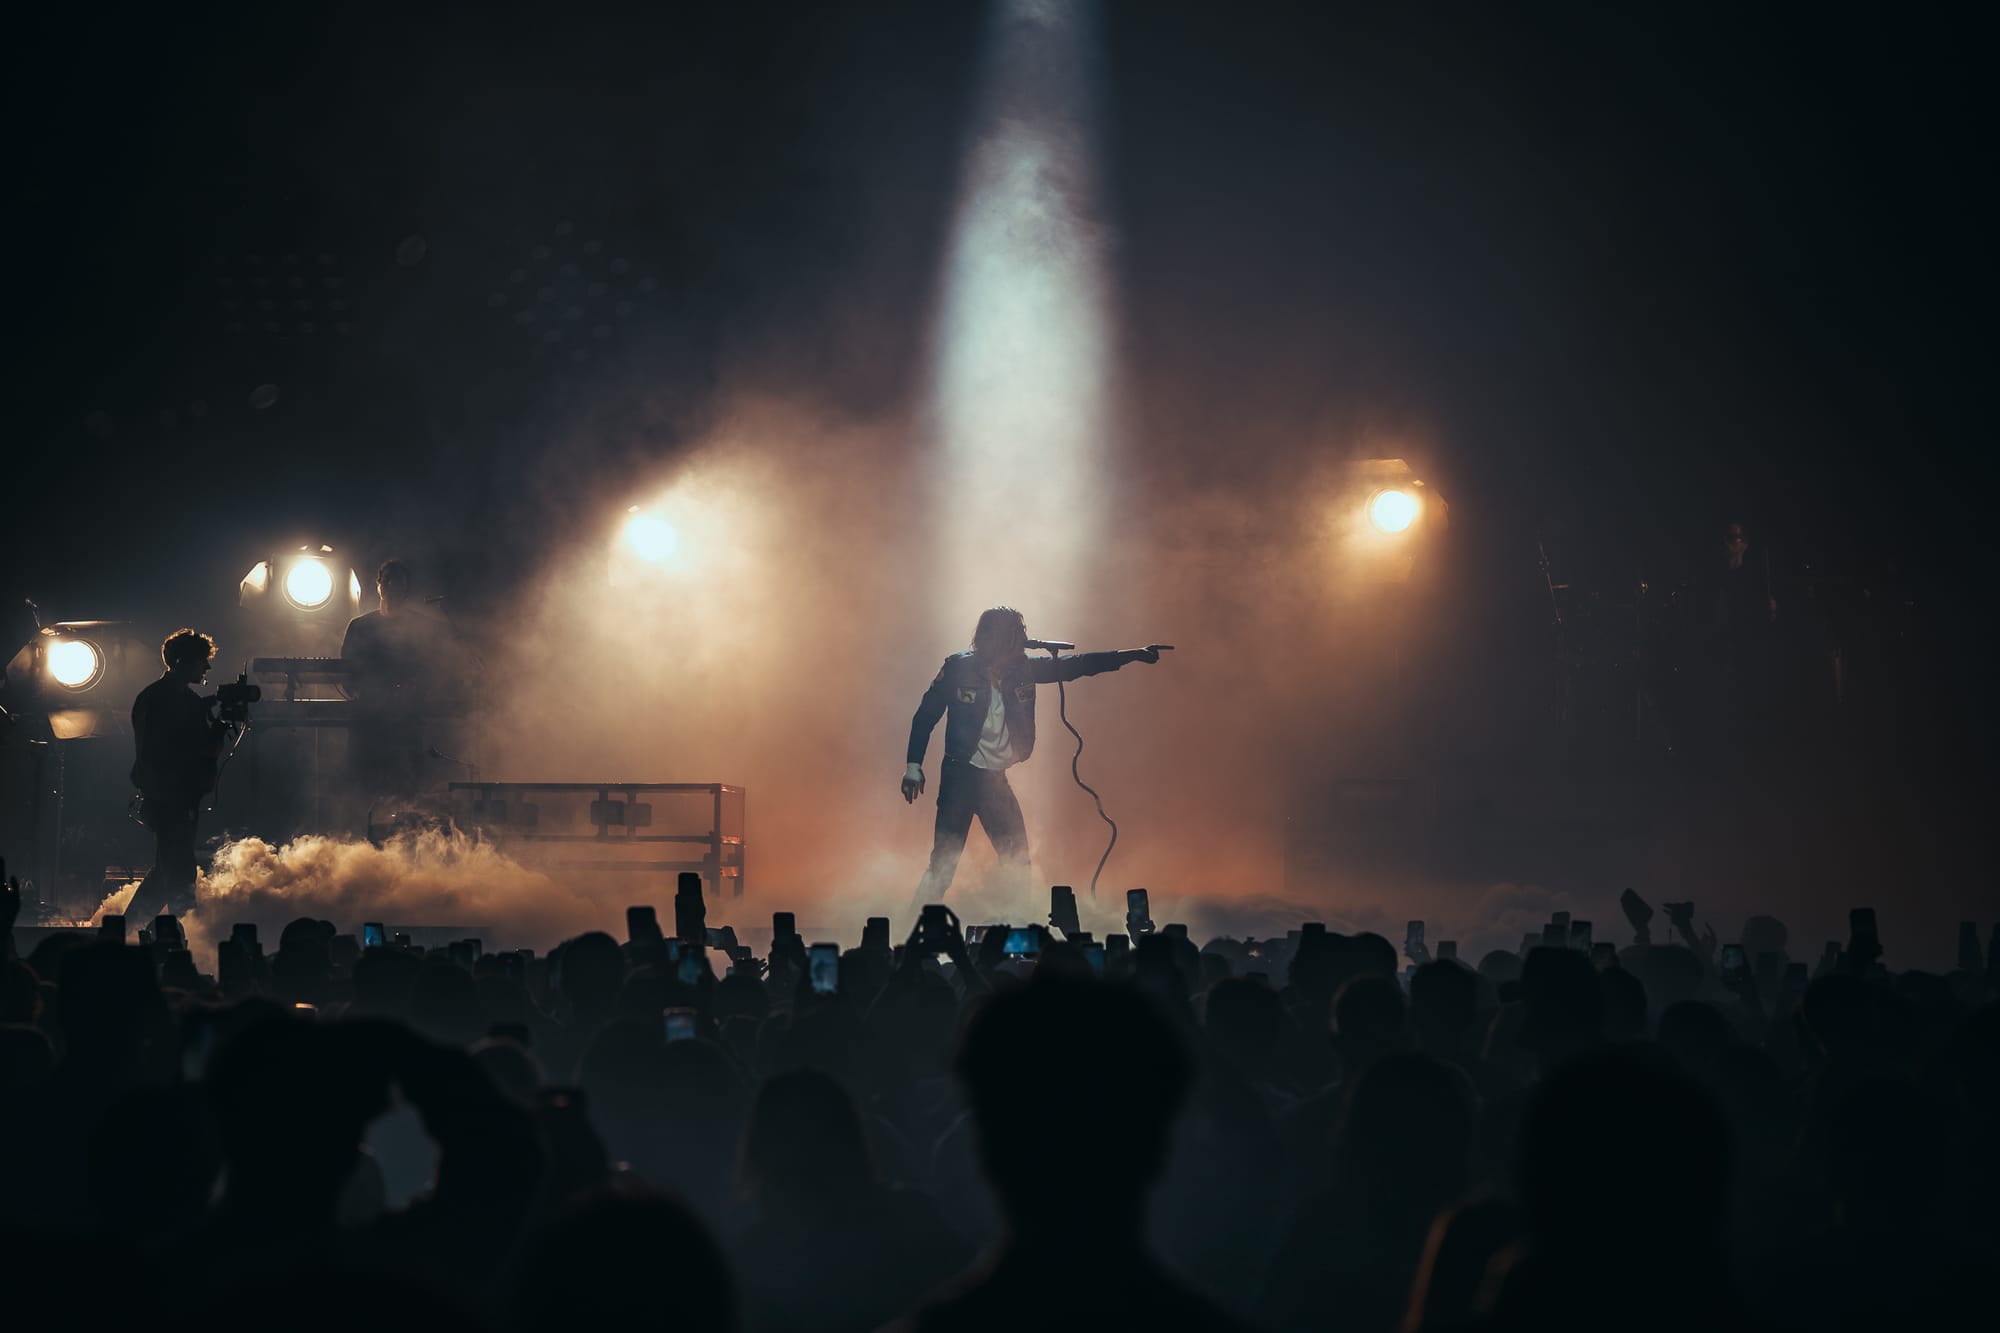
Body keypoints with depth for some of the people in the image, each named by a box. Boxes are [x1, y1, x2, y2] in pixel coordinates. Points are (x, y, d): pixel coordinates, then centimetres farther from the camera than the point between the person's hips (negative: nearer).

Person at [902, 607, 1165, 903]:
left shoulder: (1022, 669, 2)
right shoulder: (958, 668, -9)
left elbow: (1074, 666, 6)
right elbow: (926, 715, -4)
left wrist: (1134, 655, 4)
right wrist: (913, 766, -9)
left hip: (996, 778, 5)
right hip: (961, 775, -5)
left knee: (1018, 861, 5)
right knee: (945, 860, -8)